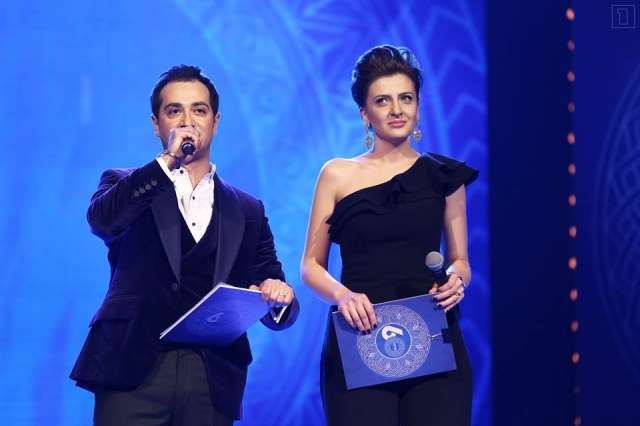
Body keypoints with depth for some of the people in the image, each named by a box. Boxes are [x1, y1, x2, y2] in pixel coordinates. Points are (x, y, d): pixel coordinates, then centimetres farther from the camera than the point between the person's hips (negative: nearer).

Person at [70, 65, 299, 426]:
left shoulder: (247, 212, 18)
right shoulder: (126, 186, 13)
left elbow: (278, 312, 15)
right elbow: (102, 219, -11)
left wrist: (279, 297, -9)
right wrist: (168, 161, -14)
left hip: (213, 381, 2)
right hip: (133, 371, -2)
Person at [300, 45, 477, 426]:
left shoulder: (442, 176, 11)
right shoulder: (338, 175, 7)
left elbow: (460, 260, 15)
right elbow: (312, 264, 7)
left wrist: (456, 280, -8)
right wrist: (341, 294, -13)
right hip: (359, 341, -1)